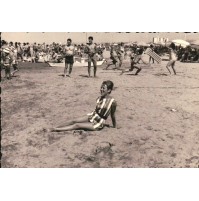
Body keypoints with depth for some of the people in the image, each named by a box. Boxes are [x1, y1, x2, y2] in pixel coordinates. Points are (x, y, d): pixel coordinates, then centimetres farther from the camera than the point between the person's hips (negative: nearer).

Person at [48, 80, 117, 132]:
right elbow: (96, 110, 9)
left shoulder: (112, 102, -20)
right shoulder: (99, 98, -3)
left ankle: (56, 129, -13)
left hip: (97, 125, -6)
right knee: (74, 121, -8)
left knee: (77, 125, -15)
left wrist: (114, 127, 3)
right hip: (91, 116, 6)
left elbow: (113, 116, -7)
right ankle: (55, 128, -1)